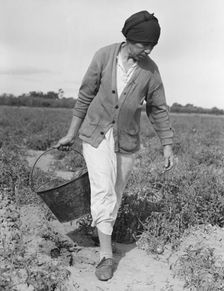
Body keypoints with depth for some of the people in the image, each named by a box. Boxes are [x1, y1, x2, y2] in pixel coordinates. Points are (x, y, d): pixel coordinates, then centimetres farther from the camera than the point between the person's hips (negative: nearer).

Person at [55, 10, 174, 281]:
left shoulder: (150, 69, -9)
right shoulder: (103, 56, -12)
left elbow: (158, 109, 0)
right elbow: (86, 95, -4)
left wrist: (168, 147, 0)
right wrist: (71, 133, 0)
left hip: (126, 141, 2)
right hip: (95, 134, -2)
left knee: (115, 193, 10)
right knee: (103, 190, -15)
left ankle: (101, 229, 35)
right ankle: (106, 255, -8)